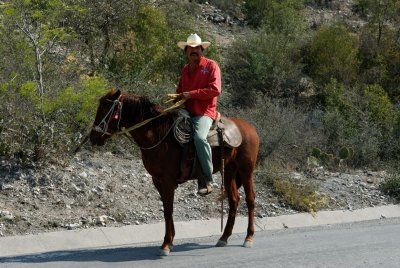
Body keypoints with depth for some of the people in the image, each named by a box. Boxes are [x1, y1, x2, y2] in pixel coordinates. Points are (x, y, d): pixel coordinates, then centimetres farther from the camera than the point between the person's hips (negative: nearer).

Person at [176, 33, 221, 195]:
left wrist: (191, 94, -15)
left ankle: (208, 180, -26)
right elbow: (180, 89, 32)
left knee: (199, 137, -34)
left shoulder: (211, 66, -1)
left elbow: (215, 90, -13)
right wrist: (178, 97, 8)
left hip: (204, 113, -8)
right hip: (186, 112, 8)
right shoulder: (185, 69, 20)